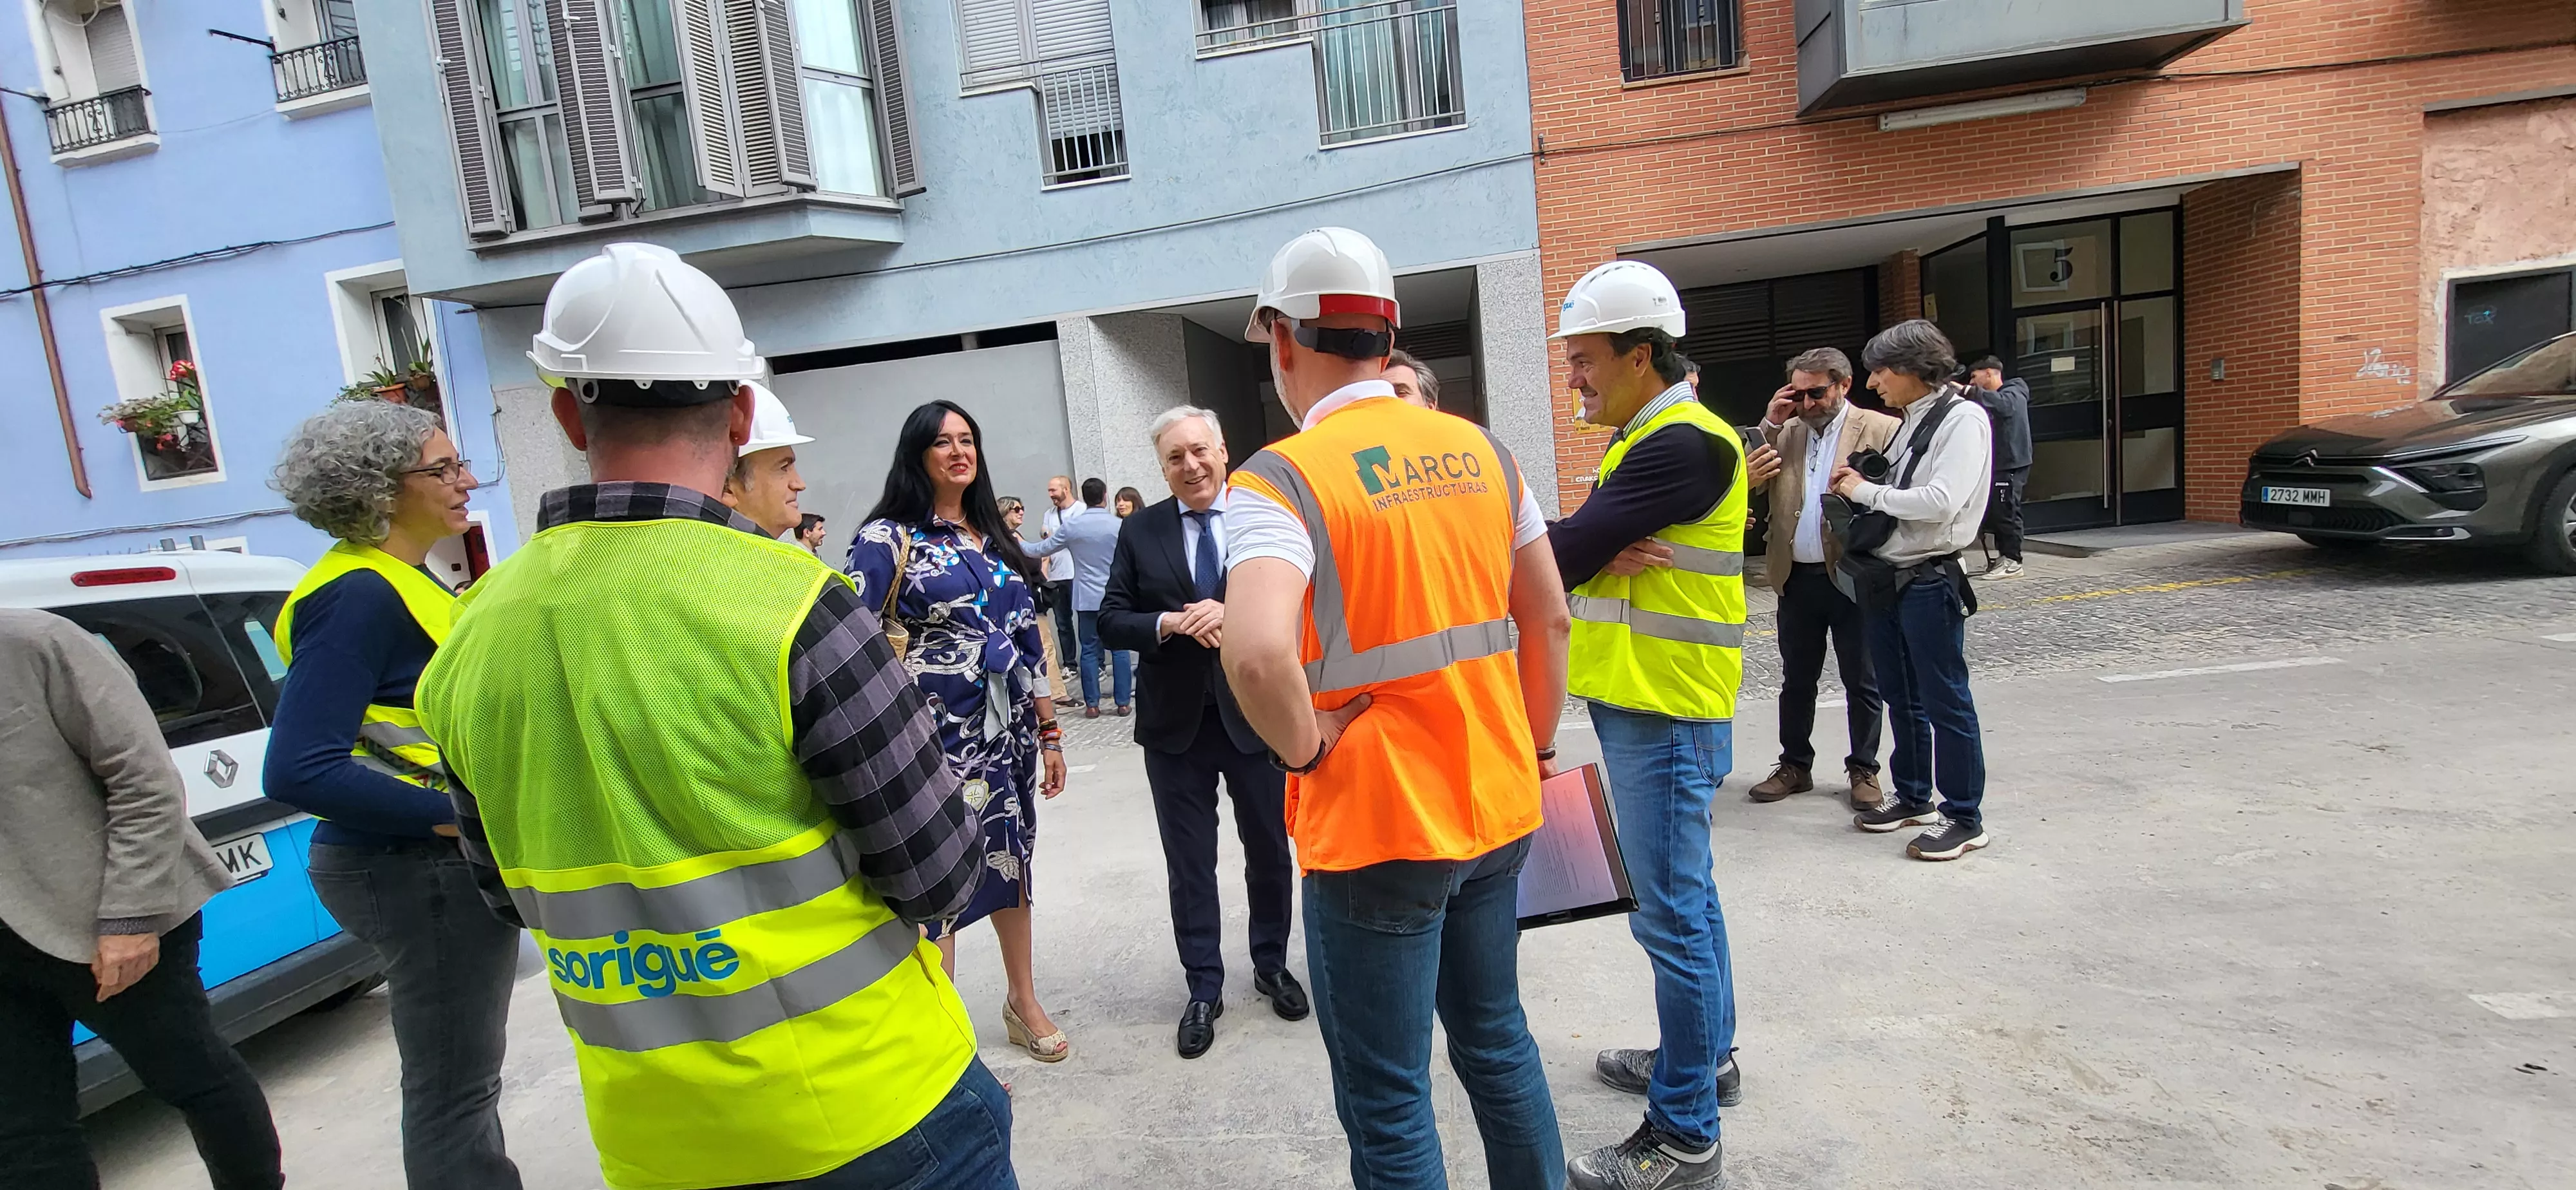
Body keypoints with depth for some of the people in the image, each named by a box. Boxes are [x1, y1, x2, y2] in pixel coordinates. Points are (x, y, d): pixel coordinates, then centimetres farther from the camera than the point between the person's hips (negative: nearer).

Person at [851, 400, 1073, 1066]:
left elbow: (1029, 640, 12)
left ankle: (1025, 1003, 35)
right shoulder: (890, 537, -6)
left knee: (1010, 861, 17)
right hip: (940, 734, -5)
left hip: (1009, 730, 6)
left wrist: (1048, 733, 11)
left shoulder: (996, 538, 10)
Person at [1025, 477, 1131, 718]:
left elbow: (1043, 549, 7)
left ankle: (1092, 704, 9)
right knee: (1119, 649, 6)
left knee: (1090, 650, 7)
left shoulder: (1071, 526, -5)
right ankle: (1122, 702, 7)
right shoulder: (1119, 525, -6)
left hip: (1087, 599, 1)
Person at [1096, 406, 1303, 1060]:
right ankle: (1204, 988, 27)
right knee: (1189, 864, 11)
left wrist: (1232, 615, -23)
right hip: (1175, 720, 1)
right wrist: (1168, 624, -17)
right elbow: (1111, 620, 0)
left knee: (1270, 852, 15)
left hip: (1256, 715, -1)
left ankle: (1272, 965, 38)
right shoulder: (1140, 532, 2)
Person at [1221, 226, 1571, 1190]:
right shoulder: (1480, 450, 4)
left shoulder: (1280, 478, -15)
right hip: (1497, 808, 7)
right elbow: (1549, 618, 9)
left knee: (1388, 1105, 11)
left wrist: (1301, 747, -14)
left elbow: (1257, 655, -32)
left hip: (1375, 827, -6)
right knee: (1497, 1040, 25)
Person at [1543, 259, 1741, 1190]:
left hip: (1666, 717, -10)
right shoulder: (1643, 440, 16)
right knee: (1683, 894, 20)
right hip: (1641, 705, 10)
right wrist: (1605, 558, -13)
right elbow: (1582, 551, 7)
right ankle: (1706, 1054, 37)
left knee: (1671, 913, -3)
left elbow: (1566, 552, -23)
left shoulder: (1686, 444, -17)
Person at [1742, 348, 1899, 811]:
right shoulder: (1786, 432, 10)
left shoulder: (1881, 429, -4)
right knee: (1796, 679, 14)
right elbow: (1750, 483, 0)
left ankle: (1863, 771, 23)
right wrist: (1770, 425, -5)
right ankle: (1795, 765, 27)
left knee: (1862, 682, 8)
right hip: (1797, 577, 4)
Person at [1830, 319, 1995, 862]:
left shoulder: (1963, 419, -12)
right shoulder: (1910, 422, 13)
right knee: (1901, 697, 18)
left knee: (1945, 700, 0)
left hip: (1930, 582, -9)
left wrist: (1865, 491, -13)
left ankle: (1965, 819, 12)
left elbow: (1941, 502, -24)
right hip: (1885, 575, 9)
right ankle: (1912, 797, 32)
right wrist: (1857, 487, -1)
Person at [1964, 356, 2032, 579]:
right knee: (1995, 513, 10)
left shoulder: (2013, 395, -9)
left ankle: (2012, 562, -5)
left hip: (2011, 465, -9)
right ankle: (2003, 557, 16)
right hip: (1998, 464, 9)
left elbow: (2000, 403, -34)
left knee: (2006, 513, -9)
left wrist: (1967, 391, -40)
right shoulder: (1994, 399, 22)